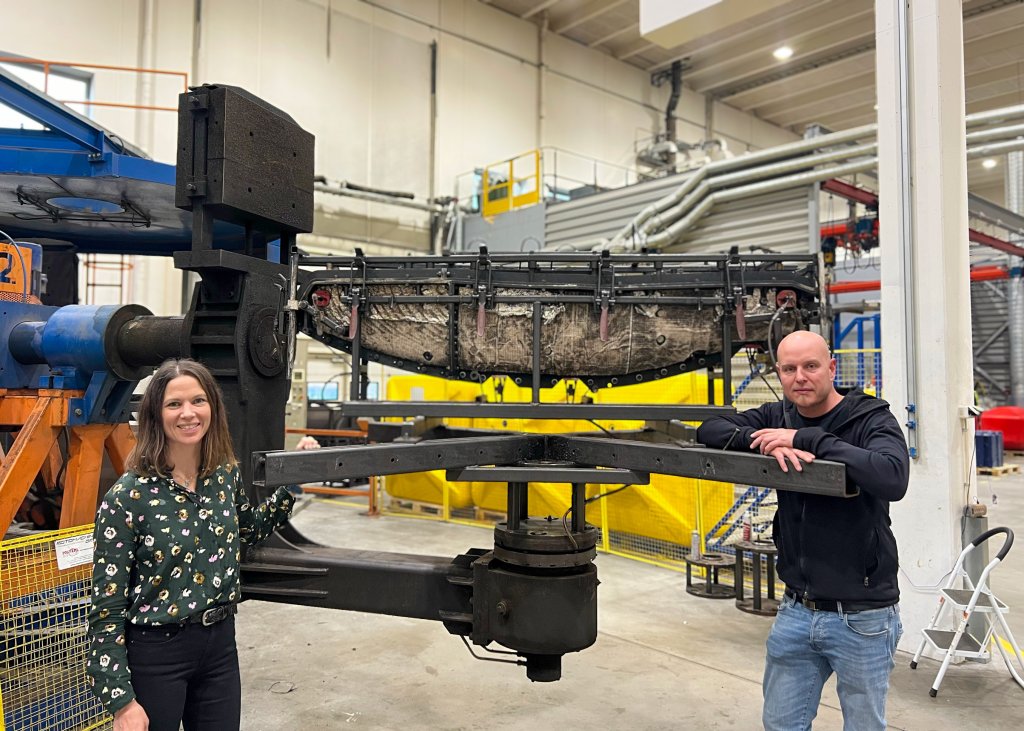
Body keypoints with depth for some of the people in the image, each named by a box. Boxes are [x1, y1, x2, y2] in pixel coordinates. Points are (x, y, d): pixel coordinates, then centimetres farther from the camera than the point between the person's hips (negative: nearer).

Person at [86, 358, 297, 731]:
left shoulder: (227, 473, -2)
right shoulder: (128, 495, -17)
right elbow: (106, 609, -14)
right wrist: (122, 701, -14)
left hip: (220, 643, 5)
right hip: (155, 653, -5)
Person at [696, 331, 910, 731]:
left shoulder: (872, 419, -11)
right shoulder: (779, 416, 3)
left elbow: (893, 478, -29)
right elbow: (709, 430, -5)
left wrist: (807, 439, -28)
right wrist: (764, 442, -21)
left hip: (862, 617, -4)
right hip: (796, 611, 4)